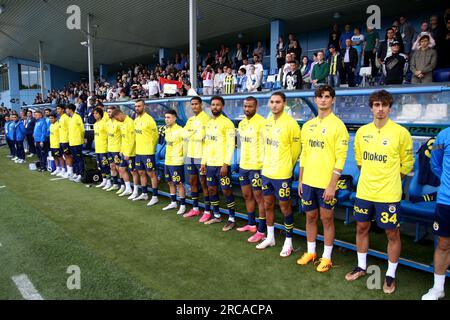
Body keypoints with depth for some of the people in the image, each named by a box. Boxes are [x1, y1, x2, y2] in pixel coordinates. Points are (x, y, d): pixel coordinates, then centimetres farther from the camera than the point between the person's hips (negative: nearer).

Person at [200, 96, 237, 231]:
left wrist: (226, 164, -19)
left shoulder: (227, 123, -9)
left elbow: (231, 145, -14)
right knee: (211, 189, 13)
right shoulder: (209, 123, 14)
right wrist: (203, 162, 14)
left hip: (222, 164, -7)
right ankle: (217, 215, 28)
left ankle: (232, 219, 10)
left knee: (226, 190, -1)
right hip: (210, 163, 8)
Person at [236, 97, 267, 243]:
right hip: (243, 165, 8)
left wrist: (264, 163, -20)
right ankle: (251, 224, 33)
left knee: (259, 198, -1)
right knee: (247, 195, 17)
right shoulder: (242, 123, 12)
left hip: (256, 166, -8)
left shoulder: (261, 122, -14)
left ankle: (261, 231, 8)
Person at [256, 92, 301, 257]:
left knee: (285, 207, 5)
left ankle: (288, 242, 20)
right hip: (266, 171, 7)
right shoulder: (267, 121, 6)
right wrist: (267, 163, 14)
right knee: (268, 205, 16)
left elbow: (296, 147, -7)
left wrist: (287, 165, 3)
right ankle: (270, 238, 33)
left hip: (281, 174, -7)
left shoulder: (290, 123, -14)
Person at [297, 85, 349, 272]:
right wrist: (300, 180, 11)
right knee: (310, 217, 14)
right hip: (308, 181, 5)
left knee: (327, 219, 6)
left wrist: (332, 186, -16)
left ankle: (326, 257, 21)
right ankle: (311, 252, 30)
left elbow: (340, 158, -12)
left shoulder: (338, 125, -8)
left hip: (326, 183, -5)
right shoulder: (308, 125, 9)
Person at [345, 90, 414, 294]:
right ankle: (361, 267, 34)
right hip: (364, 191, 4)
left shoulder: (401, 133, -9)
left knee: (392, 234, 6)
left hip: (388, 194, -4)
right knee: (362, 228, 14)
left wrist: (389, 182, 5)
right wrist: (370, 178, 14)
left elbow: (407, 164, 0)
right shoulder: (362, 132, 2)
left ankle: (390, 275, 25)